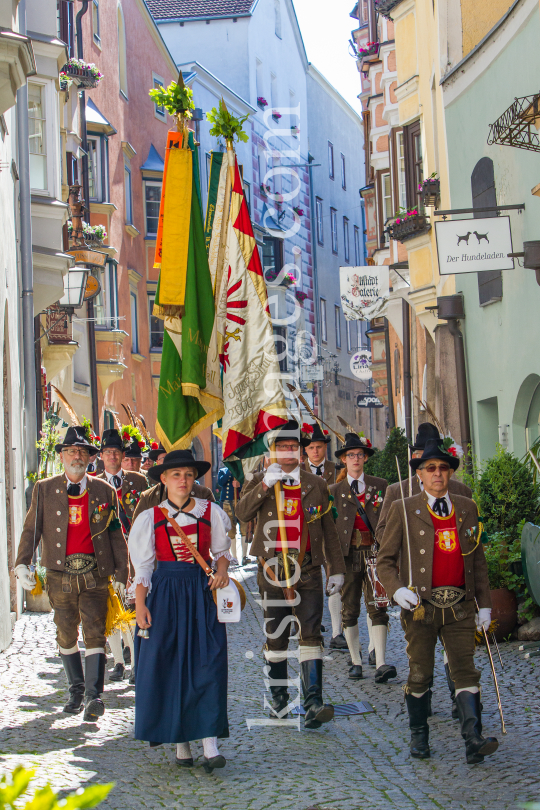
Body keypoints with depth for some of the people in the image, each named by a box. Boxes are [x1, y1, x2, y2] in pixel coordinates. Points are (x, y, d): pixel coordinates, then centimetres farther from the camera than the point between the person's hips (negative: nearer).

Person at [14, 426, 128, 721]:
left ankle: (94, 696, -10)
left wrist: (122, 575, 2)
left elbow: (116, 536, 6)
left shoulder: (104, 491, 5)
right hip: (60, 573, 1)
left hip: (95, 574, -1)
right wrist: (22, 564, -8)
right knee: (66, 635, 10)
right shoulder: (44, 489, 5)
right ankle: (76, 691, 25)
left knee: (95, 633, -9)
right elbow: (31, 529, 4)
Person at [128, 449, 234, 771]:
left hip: (202, 592, 0)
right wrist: (140, 606, -4)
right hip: (166, 593, 0)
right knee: (167, 665, -1)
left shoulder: (211, 512, 6)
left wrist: (221, 572, -5)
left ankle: (210, 743, -11)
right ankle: (181, 742, 9)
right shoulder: (150, 518, 4)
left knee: (207, 663, -9)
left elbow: (222, 550, 16)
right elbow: (142, 565, 5)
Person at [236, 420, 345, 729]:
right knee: (275, 637, 9)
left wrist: (337, 568, 8)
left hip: (307, 572, 0)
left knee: (311, 634, -11)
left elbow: (329, 530, 12)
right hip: (272, 571, 0)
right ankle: (279, 700, 21)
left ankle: (313, 703, -17)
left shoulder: (316, 484, 9)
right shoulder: (260, 481, 7)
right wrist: (265, 485, -23)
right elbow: (243, 513, -11)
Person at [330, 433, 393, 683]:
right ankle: (355, 661, 15)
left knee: (377, 607, -8)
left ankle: (381, 664, -13)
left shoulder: (379, 485, 9)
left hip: (375, 552, -1)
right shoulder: (335, 490, 8)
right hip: (348, 553, 1)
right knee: (349, 610, 4)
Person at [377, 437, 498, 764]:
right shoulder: (404, 510, 1)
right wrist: (397, 589, -16)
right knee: (420, 674, 6)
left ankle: (473, 740, -9)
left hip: (460, 606, 2)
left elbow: (478, 560, 14)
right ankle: (419, 736, 21)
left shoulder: (467, 508, 10)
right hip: (421, 604, -2)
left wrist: (484, 603, 8)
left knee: (466, 670, -6)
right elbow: (384, 559, 2)